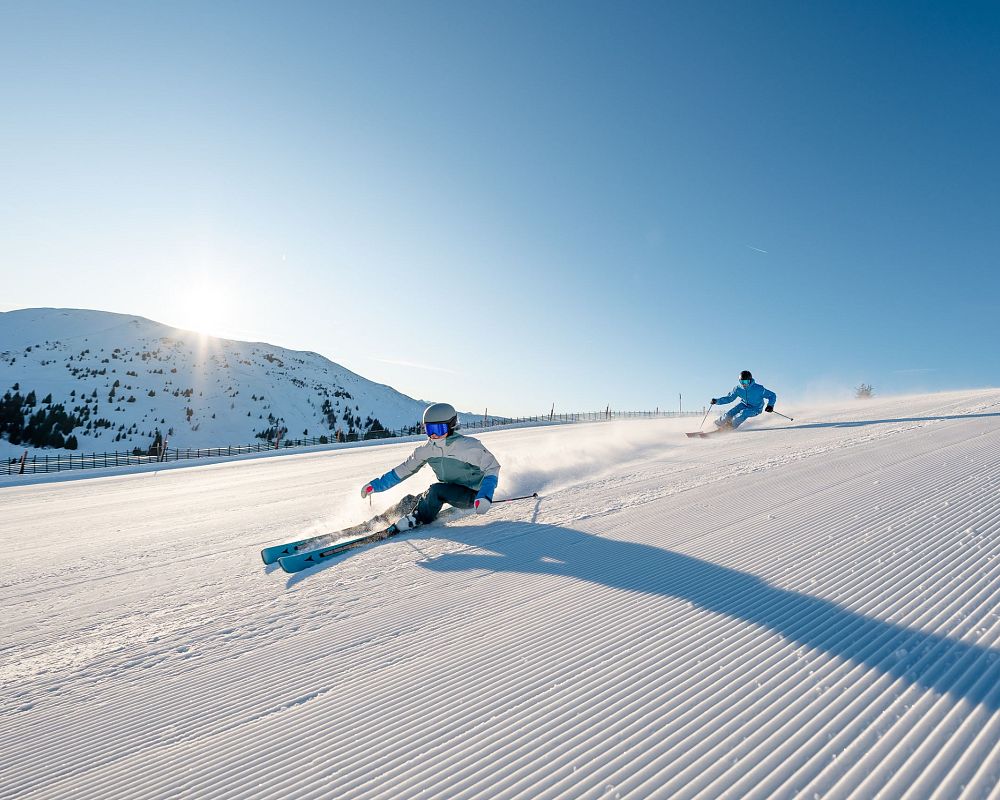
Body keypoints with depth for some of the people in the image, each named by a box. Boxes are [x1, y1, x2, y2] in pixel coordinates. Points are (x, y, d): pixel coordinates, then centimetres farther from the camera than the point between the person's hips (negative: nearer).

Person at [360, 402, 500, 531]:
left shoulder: (470, 446, -22)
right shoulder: (427, 449, -6)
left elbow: (492, 468, -17)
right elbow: (404, 469, 5)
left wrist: (485, 496, -32)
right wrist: (377, 485, 3)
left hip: (472, 494, -5)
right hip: (450, 491, 5)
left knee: (436, 490, -27)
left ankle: (418, 518, -5)